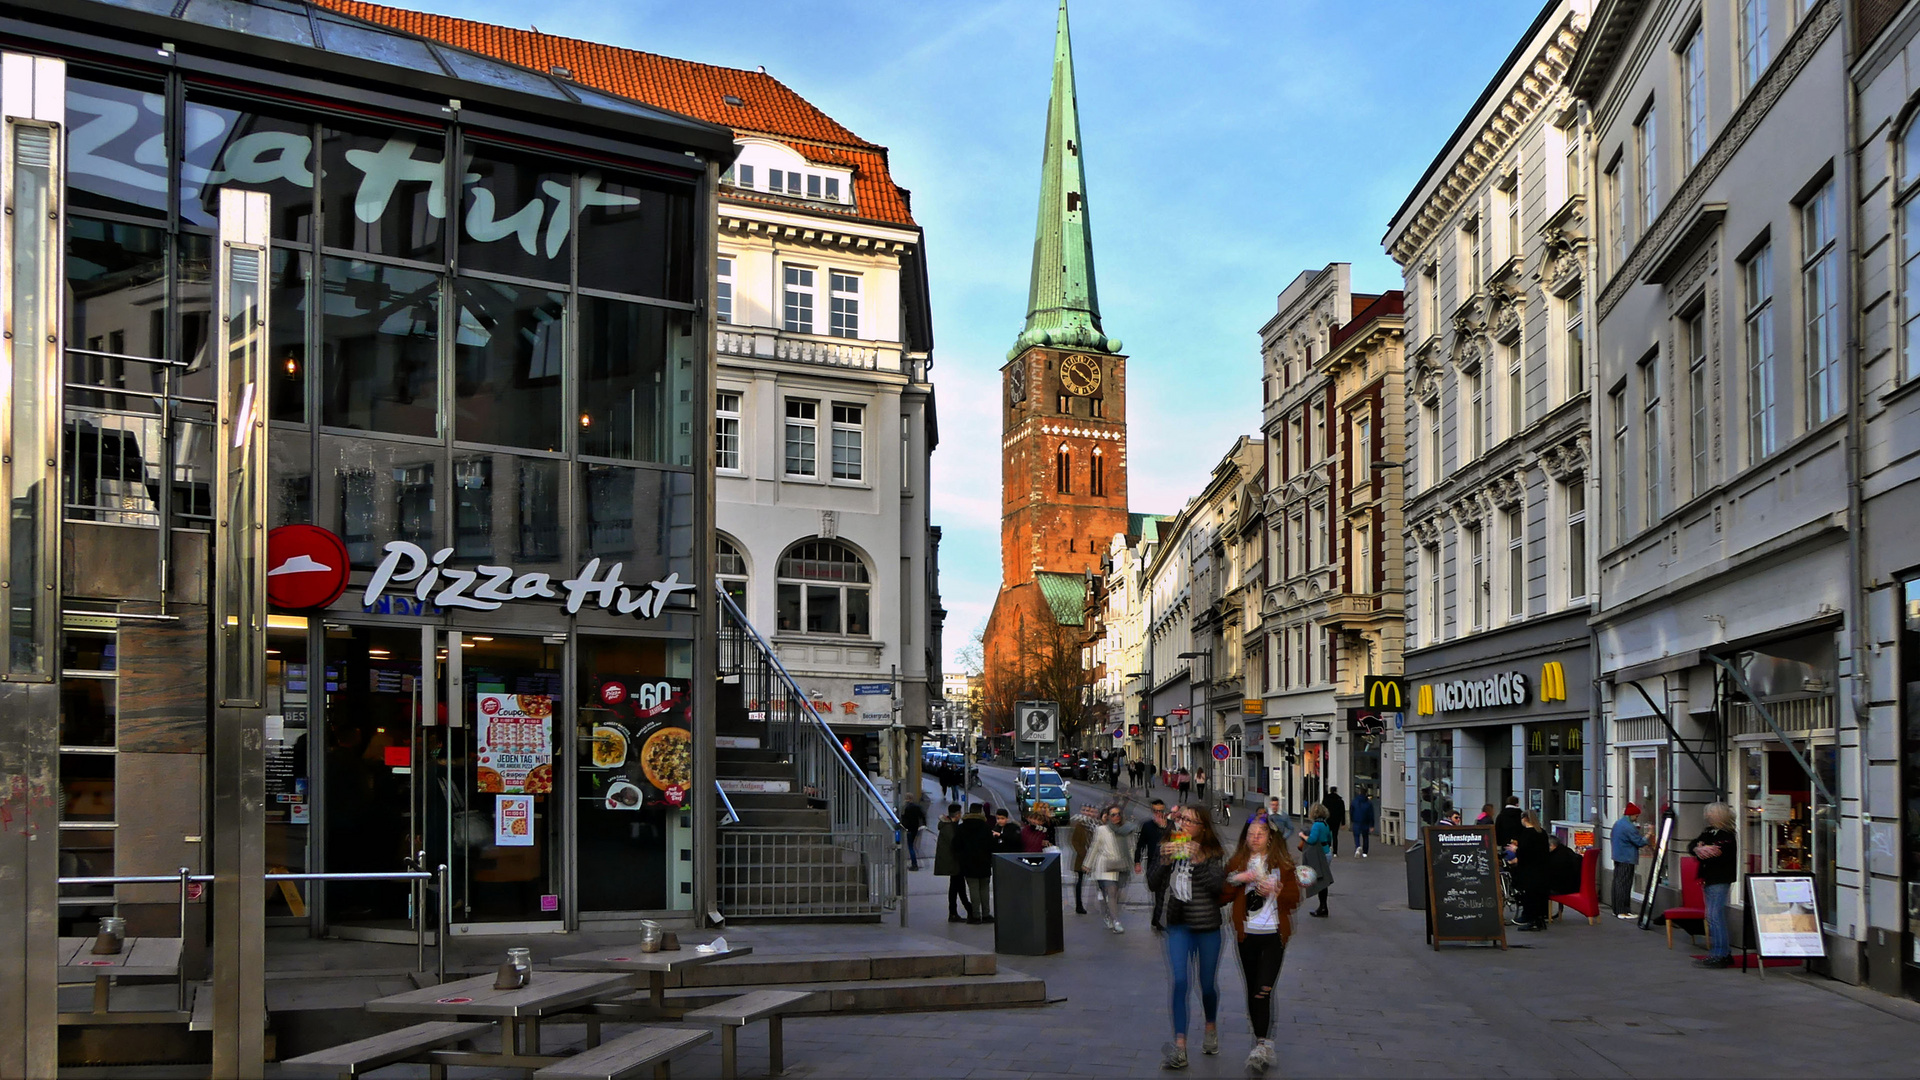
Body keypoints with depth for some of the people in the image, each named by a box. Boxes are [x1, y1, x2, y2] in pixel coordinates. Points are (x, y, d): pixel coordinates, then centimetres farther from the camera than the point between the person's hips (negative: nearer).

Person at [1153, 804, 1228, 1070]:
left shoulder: (1213, 853, -3)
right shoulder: (1169, 848, 5)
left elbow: (1219, 885, -15)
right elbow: (1155, 885, 1)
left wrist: (1197, 861, -22)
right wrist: (1164, 862, -15)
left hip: (1208, 927, -1)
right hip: (1178, 926, 1)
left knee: (1207, 983, 11)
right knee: (1179, 982, -11)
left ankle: (1211, 1028, 39)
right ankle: (1179, 1047, -14)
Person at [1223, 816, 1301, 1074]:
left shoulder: (1282, 864, 5)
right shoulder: (1237, 864, 9)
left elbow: (1294, 898, 3)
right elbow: (1222, 896, 3)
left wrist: (1276, 892, -15)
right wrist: (1237, 879, -13)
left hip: (1273, 936, -3)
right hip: (1246, 935, 3)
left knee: (1263, 991, -14)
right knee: (1252, 989, 7)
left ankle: (1263, 1045, -16)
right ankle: (1261, 1040, 18)